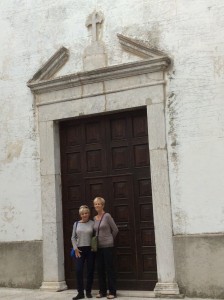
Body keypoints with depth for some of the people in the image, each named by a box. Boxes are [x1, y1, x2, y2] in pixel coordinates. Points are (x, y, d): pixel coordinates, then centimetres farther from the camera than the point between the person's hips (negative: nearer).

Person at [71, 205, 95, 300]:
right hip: (79, 250, 1)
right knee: (79, 271, -6)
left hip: (90, 249, -1)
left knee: (90, 271, 3)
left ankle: (88, 292, 15)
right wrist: (75, 249, -3)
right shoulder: (76, 224, 8)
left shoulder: (92, 223, 1)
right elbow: (73, 237, 7)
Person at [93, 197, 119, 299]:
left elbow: (115, 229, -1)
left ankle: (112, 292, 4)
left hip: (108, 246, -5)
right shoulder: (95, 218, 9)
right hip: (98, 247, 6)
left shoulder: (107, 216, -7)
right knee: (100, 269, 7)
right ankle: (102, 291, 16)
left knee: (109, 269, -2)